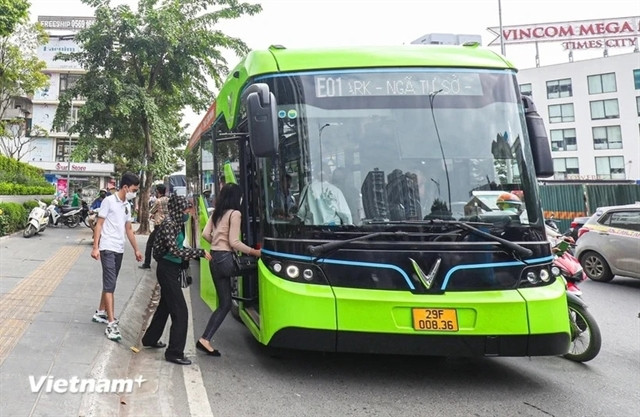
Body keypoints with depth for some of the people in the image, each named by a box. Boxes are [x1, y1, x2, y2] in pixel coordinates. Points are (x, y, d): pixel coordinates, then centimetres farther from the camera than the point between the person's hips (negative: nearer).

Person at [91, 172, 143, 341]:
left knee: (110, 283, 15)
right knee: (109, 284, -11)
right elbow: (99, 225, -10)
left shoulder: (127, 205, 13)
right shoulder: (109, 201, -9)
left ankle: (100, 313, 29)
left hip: (119, 250, 8)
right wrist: (95, 247, -16)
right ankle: (111, 324, -13)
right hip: (107, 249, -8)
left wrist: (136, 249, 20)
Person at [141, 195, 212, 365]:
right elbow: (174, 250, -26)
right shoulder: (168, 224, -19)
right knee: (180, 311, -8)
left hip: (171, 269, 10)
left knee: (165, 306, 23)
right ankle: (174, 352, -2)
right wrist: (200, 252, -24)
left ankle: (150, 339, 39)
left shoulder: (176, 223, 9)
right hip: (167, 269, -10)